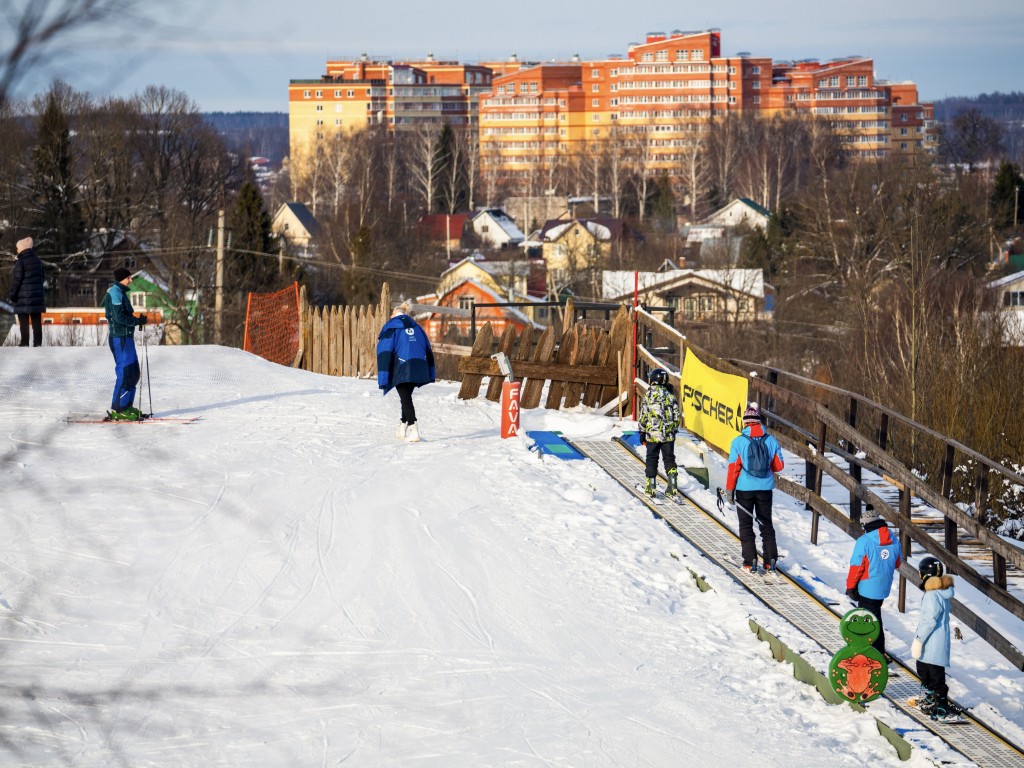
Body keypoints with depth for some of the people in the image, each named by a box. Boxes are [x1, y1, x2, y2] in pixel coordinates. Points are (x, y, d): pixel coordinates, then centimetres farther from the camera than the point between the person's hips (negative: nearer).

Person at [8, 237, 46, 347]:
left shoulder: (21, 262, -11)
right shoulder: (37, 261, 11)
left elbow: (16, 280, -13)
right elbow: (41, 278, 17)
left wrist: (12, 295, -7)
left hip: (23, 296, -6)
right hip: (37, 295, 6)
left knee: (24, 321, -3)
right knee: (36, 321, 7)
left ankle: (25, 342, -7)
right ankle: (38, 342, 5)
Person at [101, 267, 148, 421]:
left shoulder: (120, 292, 18)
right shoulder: (115, 293, -13)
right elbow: (120, 317, -21)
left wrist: (138, 320, 5)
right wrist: (138, 321, -12)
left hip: (125, 337, 10)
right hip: (119, 338, -10)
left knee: (133, 373, 13)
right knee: (125, 373, -11)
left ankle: (127, 406, 19)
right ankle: (118, 410, -9)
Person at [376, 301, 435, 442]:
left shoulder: (390, 327, 0)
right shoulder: (415, 326, 16)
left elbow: (384, 353, -7)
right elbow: (428, 350, 17)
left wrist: (383, 378, -8)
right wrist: (430, 374, 21)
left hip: (402, 370, -5)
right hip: (419, 370, 5)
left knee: (406, 399, -3)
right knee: (406, 397, 21)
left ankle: (414, 431, -15)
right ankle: (403, 429, 29)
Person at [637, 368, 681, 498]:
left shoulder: (648, 396, -8)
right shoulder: (670, 396, -3)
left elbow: (643, 417, -4)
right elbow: (676, 417, 3)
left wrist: (642, 433, 6)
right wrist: (674, 430, 17)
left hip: (652, 434, -2)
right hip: (668, 435, 2)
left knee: (651, 459, 8)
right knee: (669, 459, 11)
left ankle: (650, 487, 8)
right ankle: (672, 486, 6)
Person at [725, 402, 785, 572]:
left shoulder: (738, 442, -12)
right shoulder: (771, 440, -3)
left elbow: (733, 468, -11)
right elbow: (779, 466, 3)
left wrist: (730, 490, -3)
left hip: (744, 488, -3)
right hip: (765, 488, 3)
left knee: (746, 525, 8)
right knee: (766, 524, 15)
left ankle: (750, 561, 3)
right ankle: (770, 560, 11)